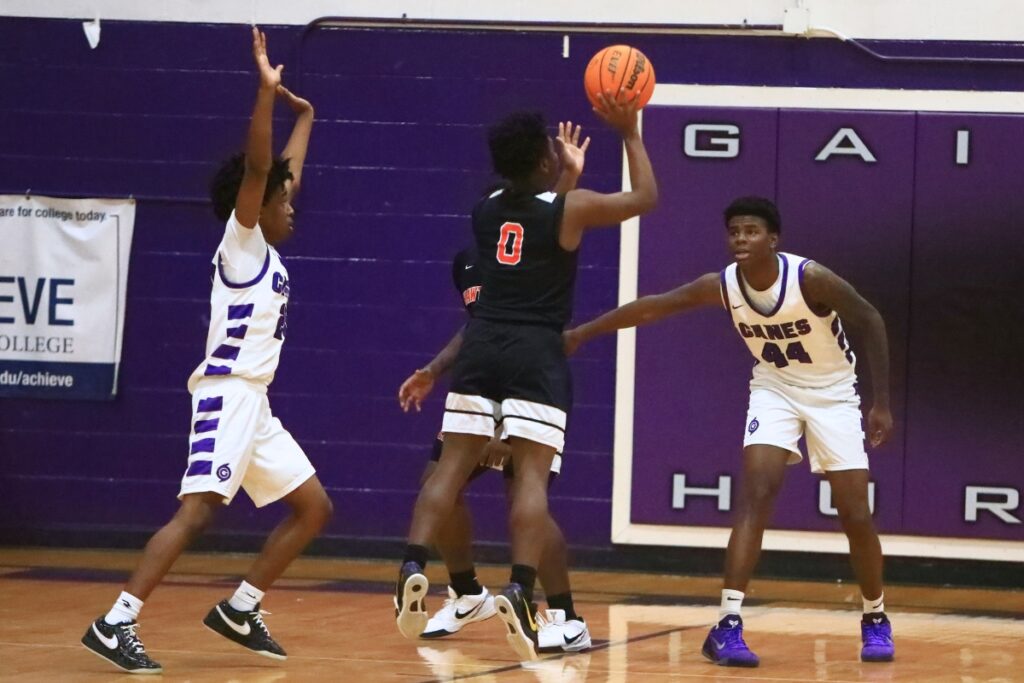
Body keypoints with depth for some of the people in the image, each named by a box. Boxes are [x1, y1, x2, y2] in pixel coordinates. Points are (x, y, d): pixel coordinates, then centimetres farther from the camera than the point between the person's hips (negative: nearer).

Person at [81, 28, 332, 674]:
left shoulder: (267, 250, 17)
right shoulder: (240, 243, -5)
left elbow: (285, 171, 33)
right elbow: (256, 168, -19)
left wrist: (303, 118, 44)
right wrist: (267, 90, -25)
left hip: (255, 402, 10)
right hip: (228, 394, -10)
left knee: (314, 507, 11)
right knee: (197, 512, -19)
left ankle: (240, 609, 14)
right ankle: (116, 623, -23)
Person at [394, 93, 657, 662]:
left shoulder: (486, 211, 11)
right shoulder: (570, 209, -4)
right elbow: (646, 197, 9)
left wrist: (568, 176, 44)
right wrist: (630, 134, 19)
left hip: (481, 348, 4)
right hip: (537, 355, -4)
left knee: (453, 465, 5)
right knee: (532, 474, -7)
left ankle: (414, 568, -12)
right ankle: (520, 591, -20)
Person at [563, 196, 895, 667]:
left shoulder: (810, 278, -29)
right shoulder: (722, 286, -18)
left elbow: (870, 321, -19)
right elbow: (652, 307, -10)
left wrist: (882, 403, -19)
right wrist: (583, 332, -9)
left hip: (832, 392, -2)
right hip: (775, 388, 2)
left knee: (855, 515, -1)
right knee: (756, 493, -19)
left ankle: (875, 619, 23)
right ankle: (728, 624, -23)